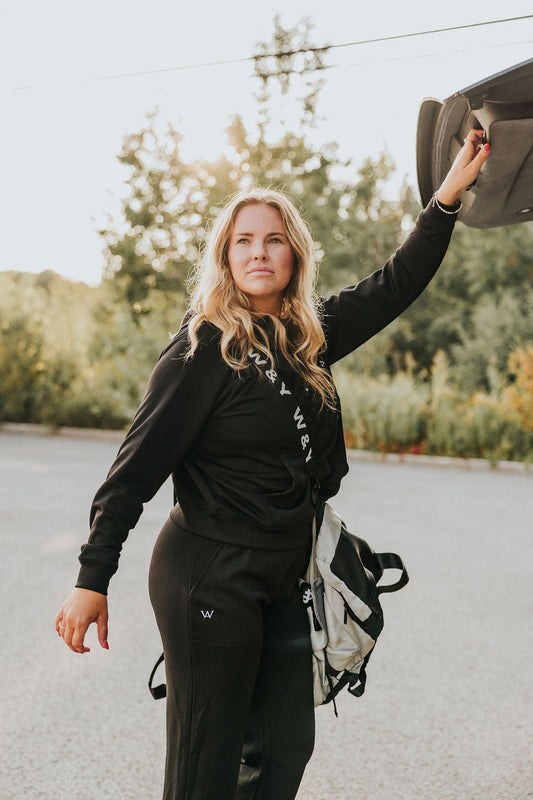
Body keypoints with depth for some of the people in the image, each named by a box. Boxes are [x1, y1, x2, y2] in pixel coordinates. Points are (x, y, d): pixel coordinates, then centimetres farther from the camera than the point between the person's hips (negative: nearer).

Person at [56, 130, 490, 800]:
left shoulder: (310, 337, 8)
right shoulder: (205, 348, -11)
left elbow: (396, 284, 17)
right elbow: (138, 465, -13)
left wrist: (449, 194, 11)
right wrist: (92, 581, -16)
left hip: (284, 578, 7)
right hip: (210, 577, -6)